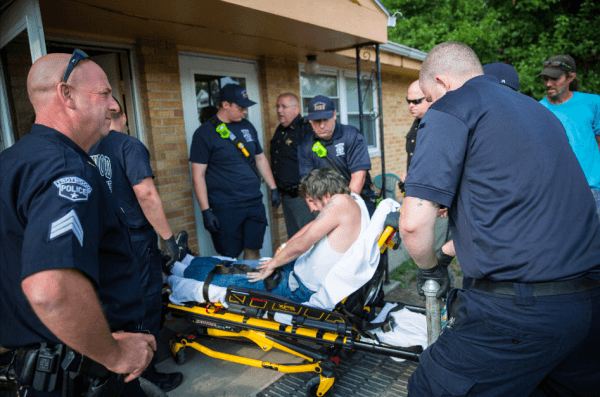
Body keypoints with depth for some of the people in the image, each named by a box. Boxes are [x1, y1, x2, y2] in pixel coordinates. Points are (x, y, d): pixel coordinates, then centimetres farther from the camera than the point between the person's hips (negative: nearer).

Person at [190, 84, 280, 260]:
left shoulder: (247, 126, 10)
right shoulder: (204, 133, -7)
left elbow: (260, 158, 19)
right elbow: (198, 175, -9)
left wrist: (273, 189, 15)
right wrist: (206, 211, -13)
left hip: (255, 203, 5)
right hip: (225, 208, -5)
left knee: (253, 251, 11)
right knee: (229, 258, 3)